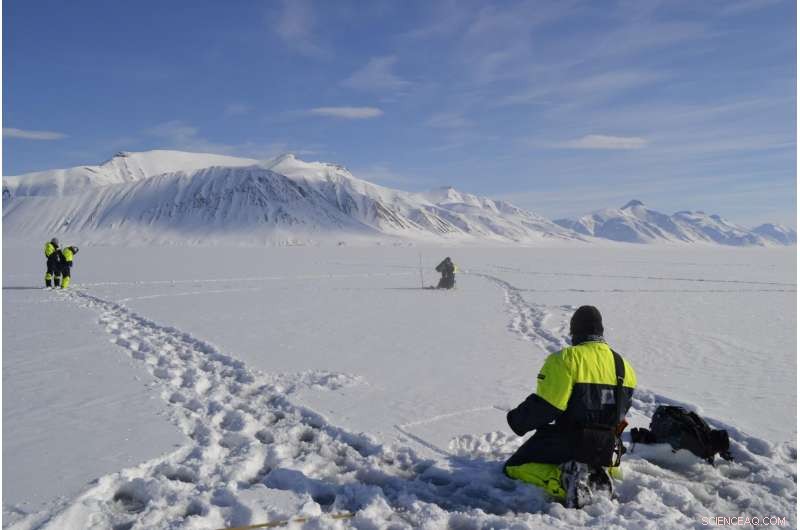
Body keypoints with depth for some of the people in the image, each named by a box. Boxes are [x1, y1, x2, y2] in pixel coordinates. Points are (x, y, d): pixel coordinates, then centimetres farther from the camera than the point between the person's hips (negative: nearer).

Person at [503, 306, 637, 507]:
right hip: (607, 450, 6)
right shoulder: (623, 365, 6)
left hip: (569, 444, -5)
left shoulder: (565, 359, -15)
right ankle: (599, 476, 3)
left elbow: (544, 406, -18)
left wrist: (517, 420, -1)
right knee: (608, 463, 41)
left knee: (514, 467, 9)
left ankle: (566, 478, -16)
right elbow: (621, 410, 16)